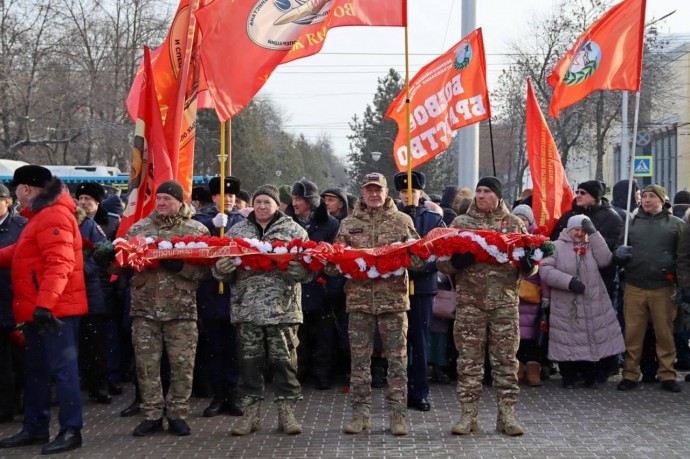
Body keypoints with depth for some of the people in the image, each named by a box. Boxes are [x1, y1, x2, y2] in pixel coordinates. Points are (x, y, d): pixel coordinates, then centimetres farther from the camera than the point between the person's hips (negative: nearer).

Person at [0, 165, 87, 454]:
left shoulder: (53, 216, -16)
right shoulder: (42, 215, 18)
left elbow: (59, 264, -26)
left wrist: (45, 303, -33)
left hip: (55, 309, -11)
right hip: (38, 309, 11)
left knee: (62, 368, -6)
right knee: (37, 370, 15)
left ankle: (71, 431, 0)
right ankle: (35, 428, 23)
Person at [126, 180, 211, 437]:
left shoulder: (197, 230, 3)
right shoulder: (138, 228, 11)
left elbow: (205, 267, -4)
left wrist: (179, 266, -19)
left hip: (182, 310, -2)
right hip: (145, 308, 2)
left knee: (182, 365, 1)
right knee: (147, 364, 3)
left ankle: (178, 415, 13)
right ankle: (152, 415, 14)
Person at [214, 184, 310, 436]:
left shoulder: (294, 231, 5)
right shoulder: (237, 231, 12)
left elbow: (306, 267, -1)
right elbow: (222, 263, 10)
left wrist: (294, 268, -22)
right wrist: (221, 268, -13)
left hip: (282, 308, -2)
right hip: (247, 307, 2)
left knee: (284, 360, 1)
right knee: (249, 360, 5)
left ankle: (286, 411, 12)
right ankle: (250, 412, 15)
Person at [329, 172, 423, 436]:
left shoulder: (402, 221, 6)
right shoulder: (348, 224, 11)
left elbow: (419, 259, 4)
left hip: (393, 298, -1)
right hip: (358, 298, 2)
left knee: (397, 359, 1)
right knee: (359, 359, 5)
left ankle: (398, 414, 7)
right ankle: (360, 413, 14)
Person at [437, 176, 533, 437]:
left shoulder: (515, 224, 9)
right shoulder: (460, 223, 8)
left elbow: (529, 265, 11)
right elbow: (442, 261, 4)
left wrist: (528, 264, -13)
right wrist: (456, 261, -17)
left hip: (505, 301, 0)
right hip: (470, 301, 0)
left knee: (506, 358, 3)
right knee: (469, 359, 2)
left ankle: (506, 414, 12)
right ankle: (469, 415, 10)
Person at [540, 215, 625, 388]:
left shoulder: (592, 246, 13)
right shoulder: (557, 247, 1)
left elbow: (605, 259, -7)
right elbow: (545, 270, -10)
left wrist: (593, 233, -8)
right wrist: (569, 281, -19)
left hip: (593, 307, 3)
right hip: (566, 308, -3)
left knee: (592, 341, 5)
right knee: (567, 344, 2)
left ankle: (591, 376, 22)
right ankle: (568, 377, 18)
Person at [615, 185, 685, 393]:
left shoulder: (676, 224, 8)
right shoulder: (632, 222, 14)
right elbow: (618, 249, 20)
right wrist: (619, 254, -5)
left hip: (664, 288, -2)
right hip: (634, 288, 2)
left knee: (665, 333, 3)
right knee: (632, 333, 2)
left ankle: (667, 374, 13)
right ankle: (630, 374, 10)